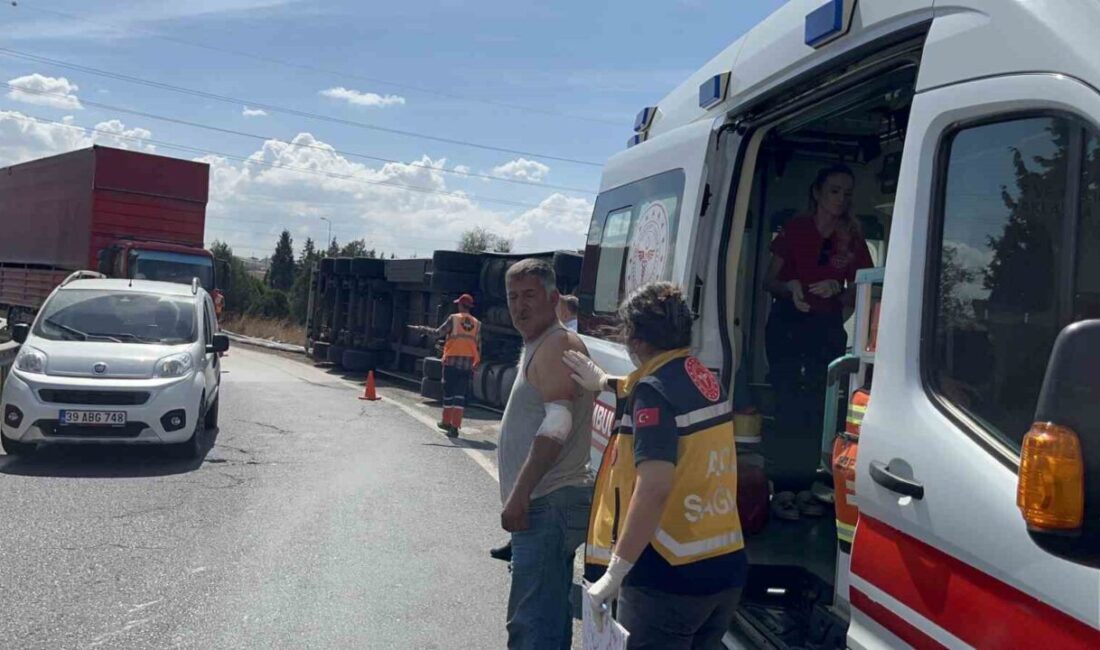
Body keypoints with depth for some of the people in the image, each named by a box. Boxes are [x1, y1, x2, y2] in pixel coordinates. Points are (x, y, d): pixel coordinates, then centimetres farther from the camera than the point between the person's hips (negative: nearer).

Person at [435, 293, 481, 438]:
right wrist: (475, 365, 15)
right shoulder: (476, 323, 6)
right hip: (467, 363, 2)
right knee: (460, 395, 1)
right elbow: (478, 346, 7)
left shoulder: (453, 318, -4)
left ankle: (446, 422, 24)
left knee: (449, 392, 12)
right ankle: (455, 426, -6)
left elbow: (439, 332, 0)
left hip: (451, 361, -2)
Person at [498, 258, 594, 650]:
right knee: (550, 618, 19)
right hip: (544, 504, 11)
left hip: (548, 505, -11)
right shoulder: (537, 348, 20)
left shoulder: (558, 345, -13)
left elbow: (557, 424, -24)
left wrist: (519, 494, -28)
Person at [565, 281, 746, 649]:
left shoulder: (654, 390, -16)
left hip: (669, 577, -8)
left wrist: (614, 573, -23)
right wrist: (605, 383, 42)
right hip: (726, 567, 8)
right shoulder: (702, 378, 8)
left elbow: (654, 488, -26)